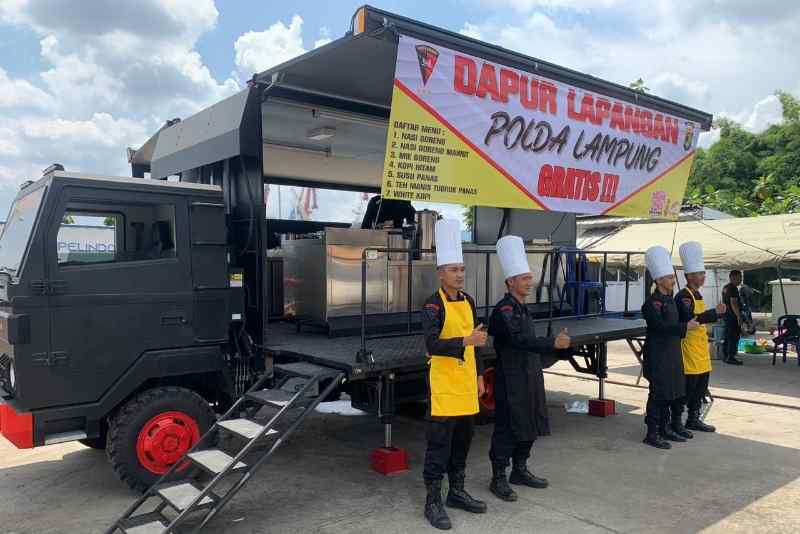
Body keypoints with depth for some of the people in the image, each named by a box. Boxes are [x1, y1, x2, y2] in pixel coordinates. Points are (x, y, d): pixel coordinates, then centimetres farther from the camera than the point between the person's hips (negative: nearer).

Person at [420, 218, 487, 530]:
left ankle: (457, 492, 33)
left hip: (466, 385, 8)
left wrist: (479, 376, 17)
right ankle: (433, 503, 12)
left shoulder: (468, 301, 10)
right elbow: (432, 345, -24)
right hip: (444, 387, -7)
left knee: (462, 442, 17)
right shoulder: (433, 306, -14)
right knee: (439, 446, 0)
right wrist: (467, 341, -33)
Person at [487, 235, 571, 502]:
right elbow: (520, 339, -29)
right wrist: (554, 343, -36)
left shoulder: (522, 308, 13)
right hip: (510, 382, -9)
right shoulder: (503, 310, -17)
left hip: (530, 378, 9)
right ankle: (498, 479, 10)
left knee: (529, 426, 17)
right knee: (506, 430, -1)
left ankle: (520, 470, 32)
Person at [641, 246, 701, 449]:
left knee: (672, 393, 15)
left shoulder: (670, 300, 14)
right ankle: (652, 434, 4)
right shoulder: (652, 303, -16)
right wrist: (685, 327, -26)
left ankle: (665, 429, 26)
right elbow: (661, 326, -26)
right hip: (658, 357, -9)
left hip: (672, 355, 9)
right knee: (658, 393, -4)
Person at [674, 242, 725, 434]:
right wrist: (715, 312, -26)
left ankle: (693, 419, 26)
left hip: (701, 348, 10)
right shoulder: (683, 296, -16)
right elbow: (690, 319, -28)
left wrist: (715, 313, 8)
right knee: (687, 385, -5)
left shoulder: (697, 294, 15)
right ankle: (676, 422, 4)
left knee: (701, 386, 15)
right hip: (688, 348, -10)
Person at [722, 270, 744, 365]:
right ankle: (731, 357, -9)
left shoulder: (725, 287, 15)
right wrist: (739, 316, -23)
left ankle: (725, 356, 18)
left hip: (726, 314, 10)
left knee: (728, 335, 14)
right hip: (733, 315, -10)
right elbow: (734, 304, -22)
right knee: (735, 336, -8)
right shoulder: (733, 288, -16)